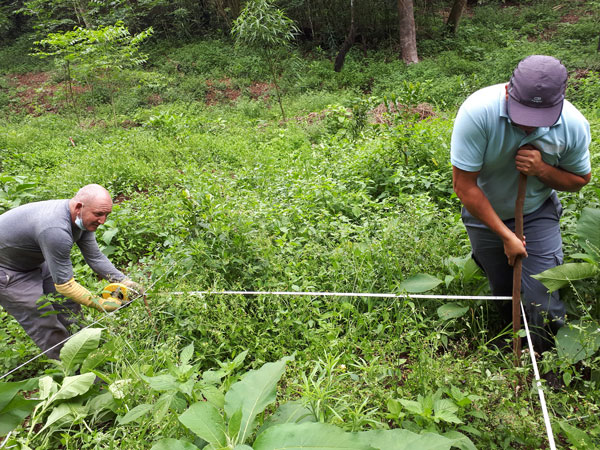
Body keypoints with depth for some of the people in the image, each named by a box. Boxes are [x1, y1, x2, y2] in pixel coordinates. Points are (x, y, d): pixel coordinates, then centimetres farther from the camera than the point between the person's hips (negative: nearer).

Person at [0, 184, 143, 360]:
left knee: (70, 306, 10)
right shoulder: (56, 230, -40)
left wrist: (124, 282, -13)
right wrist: (101, 304, -27)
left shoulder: (83, 218, -12)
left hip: (34, 262, 9)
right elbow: (64, 285, -33)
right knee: (46, 326, -5)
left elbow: (95, 257, -3)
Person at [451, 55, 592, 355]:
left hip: (537, 214, 1)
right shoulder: (478, 112, -31)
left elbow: (580, 179, -2)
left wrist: (542, 170, -26)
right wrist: (506, 236, -21)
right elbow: (463, 185, -26)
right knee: (502, 294, 13)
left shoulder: (574, 124, -21)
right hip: (485, 215, 0)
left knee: (541, 300, -3)